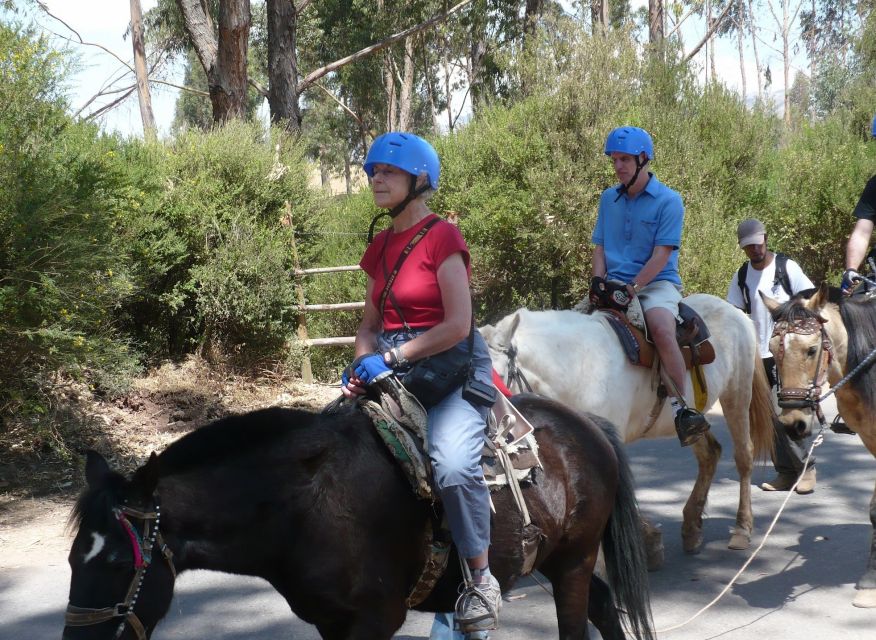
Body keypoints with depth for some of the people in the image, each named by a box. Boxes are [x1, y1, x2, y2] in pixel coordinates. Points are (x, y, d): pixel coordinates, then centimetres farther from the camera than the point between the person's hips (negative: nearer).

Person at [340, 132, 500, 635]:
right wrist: (363, 364, -2)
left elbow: (458, 325, -15)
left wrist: (391, 357, -17)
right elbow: (371, 324, 19)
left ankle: (482, 578, -12)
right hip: (392, 370, 8)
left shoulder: (442, 237, -7)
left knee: (453, 463, -31)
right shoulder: (381, 247, 15)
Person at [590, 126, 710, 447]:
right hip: (615, 284, 6)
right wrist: (599, 278, -4)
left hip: (657, 282, -6)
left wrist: (633, 287, -20)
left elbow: (662, 254, -10)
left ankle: (681, 409, -31)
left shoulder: (668, 200, -3)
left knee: (661, 328, -34)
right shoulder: (609, 198, 14)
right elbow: (599, 246, 15)